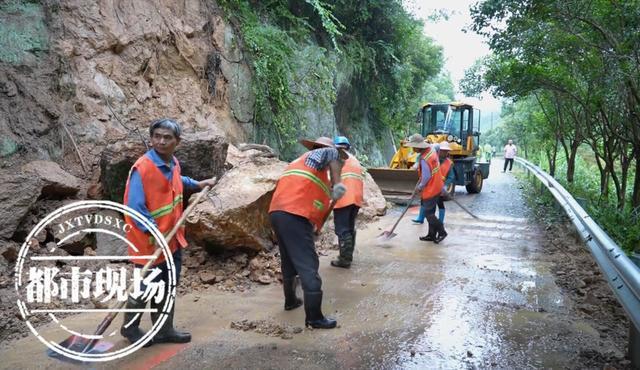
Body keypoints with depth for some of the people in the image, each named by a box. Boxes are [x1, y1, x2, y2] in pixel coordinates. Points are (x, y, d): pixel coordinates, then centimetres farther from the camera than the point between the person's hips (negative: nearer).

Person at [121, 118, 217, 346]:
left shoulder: (173, 164, 3)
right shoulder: (142, 168, -22)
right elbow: (134, 208, -24)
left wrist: (197, 184, 29)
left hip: (172, 239, 8)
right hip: (151, 242, -8)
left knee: (168, 288, 16)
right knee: (147, 288, 7)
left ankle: (164, 330, 31)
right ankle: (129, 328, 31)